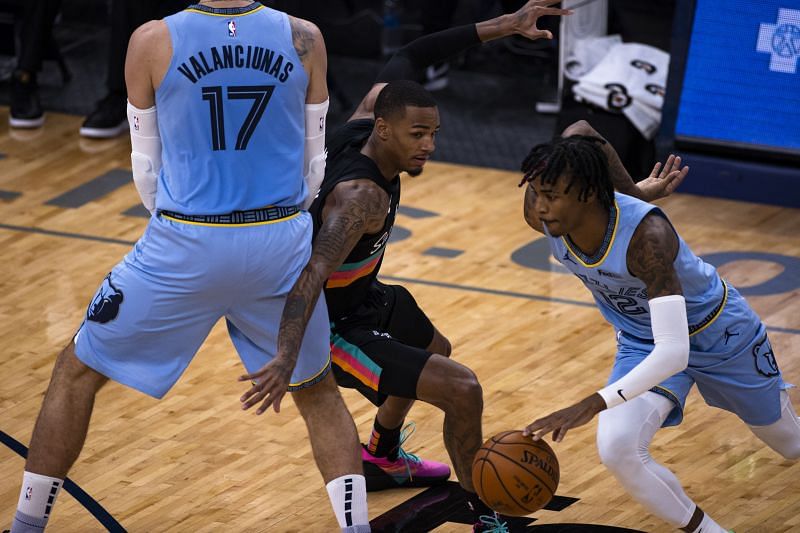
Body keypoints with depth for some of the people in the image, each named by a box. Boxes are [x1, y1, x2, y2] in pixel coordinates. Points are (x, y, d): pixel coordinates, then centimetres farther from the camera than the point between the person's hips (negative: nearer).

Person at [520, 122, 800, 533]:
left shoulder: (646, 235, -42)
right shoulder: (541, 216, -25)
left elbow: (673, 352, -48)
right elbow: (582, 131, -5)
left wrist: (593, 405, -57)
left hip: (717, 333, -4)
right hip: (641, 341, 4)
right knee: (616, 449, -23)